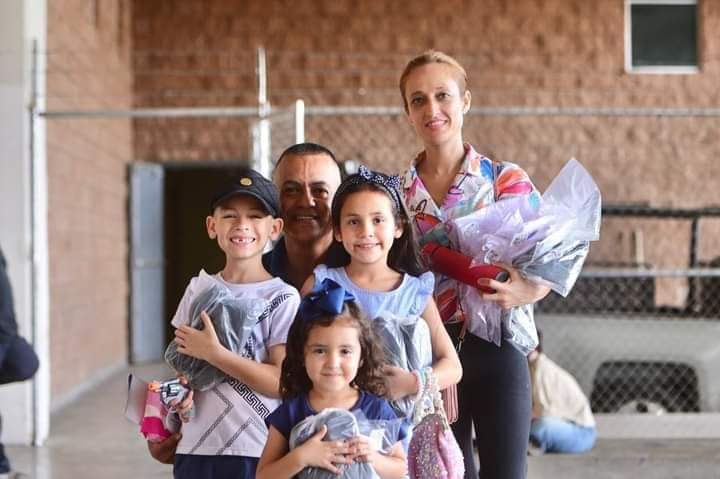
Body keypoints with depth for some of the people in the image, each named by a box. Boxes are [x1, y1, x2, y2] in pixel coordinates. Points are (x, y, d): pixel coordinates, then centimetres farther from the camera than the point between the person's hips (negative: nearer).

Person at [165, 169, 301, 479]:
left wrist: (213, 353, -16)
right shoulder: (198, 290, 8)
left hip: (259, 453, -4)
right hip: (196, 449, 4)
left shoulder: (282, 298, -6)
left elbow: (282, 381, -13)